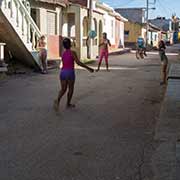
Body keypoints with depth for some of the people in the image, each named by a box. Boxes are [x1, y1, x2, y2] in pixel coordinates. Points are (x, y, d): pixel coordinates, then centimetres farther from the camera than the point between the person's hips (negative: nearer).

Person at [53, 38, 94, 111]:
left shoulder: (63, 53, 8)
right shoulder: (72, 52, -10)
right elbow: (78, 62, -17)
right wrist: (88, 68, -13)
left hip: (62, 72, 5)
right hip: (70, 72, -5)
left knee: (63, 89, 10)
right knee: (71, 89, 14)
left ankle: (57, 100, -16)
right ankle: (68, 104, 24)